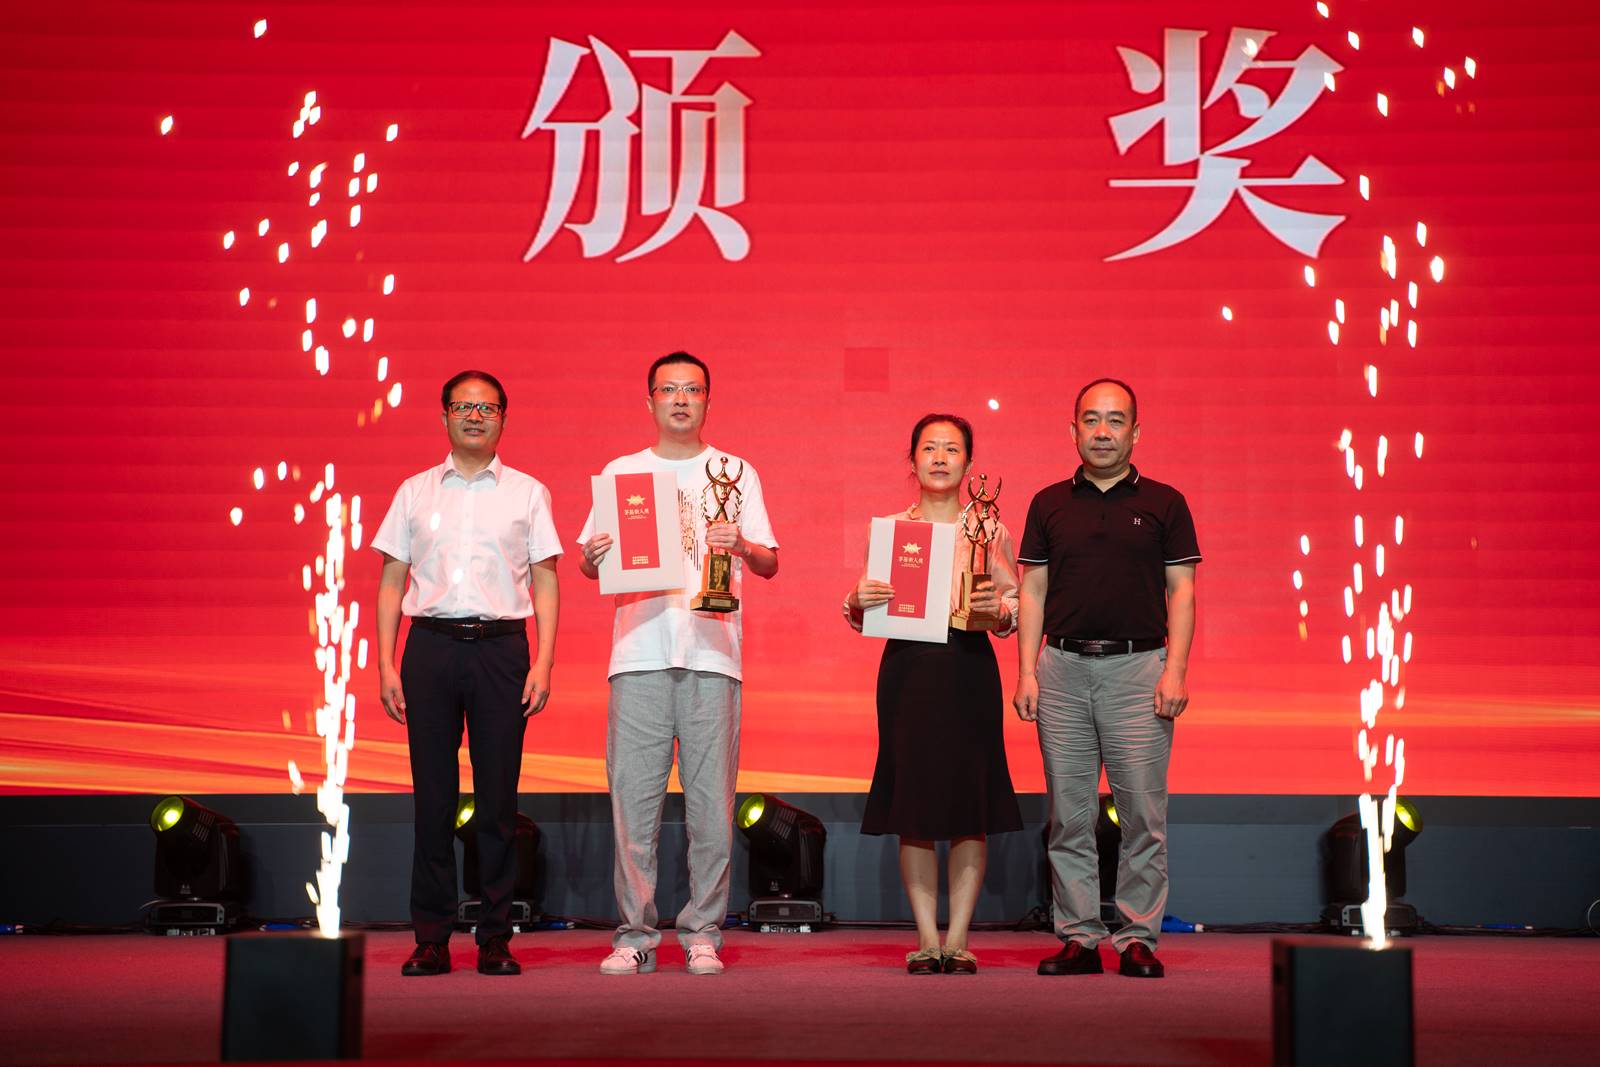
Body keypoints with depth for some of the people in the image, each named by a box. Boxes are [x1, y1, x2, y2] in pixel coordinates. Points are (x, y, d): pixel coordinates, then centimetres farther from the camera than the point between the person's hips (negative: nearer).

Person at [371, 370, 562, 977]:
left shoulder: (527, 494, 10)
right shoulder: (415, 492, 12)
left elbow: (545, 584, 7)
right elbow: (391, 582, 11)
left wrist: (543, 664, -4)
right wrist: (386, 664, 1)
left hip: (501, 646, -1)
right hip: (430, 646, 1)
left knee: (498, 799, -1)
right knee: (433, 796, 1)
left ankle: (495, 939, 6)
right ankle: (431, 939, 8)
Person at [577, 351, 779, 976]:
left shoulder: (735, 473, 13)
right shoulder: (621, 473, 16)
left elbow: (770, 564, 8)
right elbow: (590, 565, 15)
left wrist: (741, 546, -13)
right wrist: (593, 557, -8)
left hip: (712, 652, -1)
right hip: (639, 650, 1)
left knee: (711, 801, -2)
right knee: (633, 798, -2)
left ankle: (703, 935, 5)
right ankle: (634, 936, 5)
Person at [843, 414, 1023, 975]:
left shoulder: (989, 529, 7)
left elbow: (1017, 607, 6)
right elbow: (865, 614, 12)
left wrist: (998, 608, -15)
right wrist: (858, 602, -9)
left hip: (968, 670, -1)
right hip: (907, 669, 1)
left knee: (969, 806, 0)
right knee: (913, 805, 2)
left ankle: (958, 938, 8)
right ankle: (926, 936, 10)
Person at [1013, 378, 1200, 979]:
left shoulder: (1163, 504, 7)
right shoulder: (1049, 505, 11)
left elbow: (1181, 592, 4)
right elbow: (1032, 591, 10)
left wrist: (1175, 670, -7)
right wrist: (1026, 672, 1)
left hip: (1137, 666, -2)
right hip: (1063, 666, 2)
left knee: (1143, 812, -3)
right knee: (1069, 815, 4)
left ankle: (1138, 938, 5)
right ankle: (1078, 937, 10)